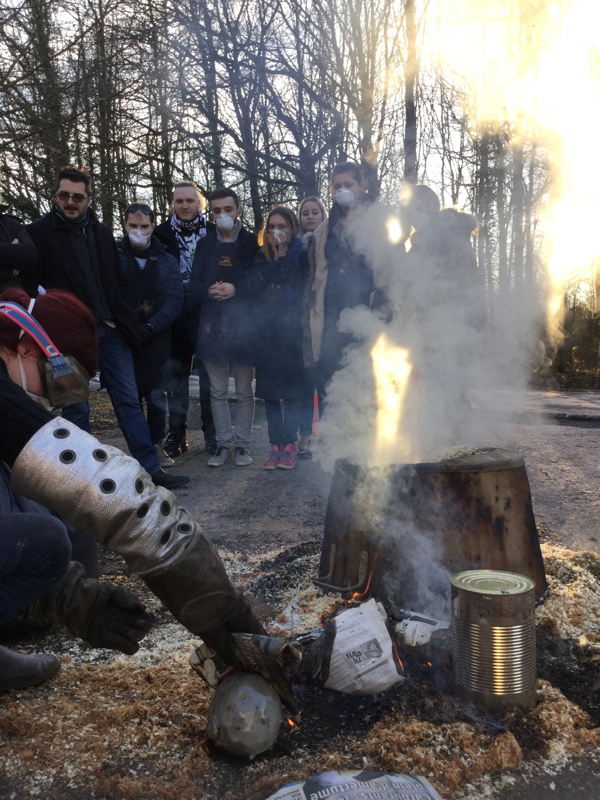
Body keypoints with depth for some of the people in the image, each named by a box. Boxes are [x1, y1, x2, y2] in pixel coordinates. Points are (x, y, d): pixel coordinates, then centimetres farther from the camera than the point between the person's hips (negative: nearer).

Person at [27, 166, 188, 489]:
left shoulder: (101, 232, 14)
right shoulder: (39, 233, 0)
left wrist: (125, 318, 7)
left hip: (110, 330, 4)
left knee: (129, 401, 5)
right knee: (76, 409, 5)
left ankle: (150, 469, 9)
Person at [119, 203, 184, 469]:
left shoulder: (167, 261, 9)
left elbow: (175, 300, 1)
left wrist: (151, 327, -12)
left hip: (158, 340, 1)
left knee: (157, 397, 3)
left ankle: (156, 444, 16)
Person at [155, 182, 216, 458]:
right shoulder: (162, 233, 7)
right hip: (175, 317, 1)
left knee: (208, 373, 1)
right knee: (176, 373, 7)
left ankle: (211, 432, 12)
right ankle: (176, 432, 16)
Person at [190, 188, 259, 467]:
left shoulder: (252, 242, 1)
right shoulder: (205, 244, 12)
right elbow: (194, 284, 8)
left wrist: (236, 289, -18)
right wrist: (209, 291, -13)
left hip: (243, 325, -3)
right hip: (212, 326, 3)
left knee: (244, 392, 5)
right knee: (217, 392, 8)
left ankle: (242, 444, 15)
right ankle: (223, 443, 18)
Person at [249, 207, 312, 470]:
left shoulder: (301, 255, 3)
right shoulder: (261, 257, 14)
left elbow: (301, 291, -7)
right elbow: (254, 288, -2)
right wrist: (273, 259, -6)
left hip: (292, 330, -4)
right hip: (267, 331, 4)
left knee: (292, 386, -4)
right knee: (269, 388, 3)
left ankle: (289, 444, 3)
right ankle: (275, 445, 8)